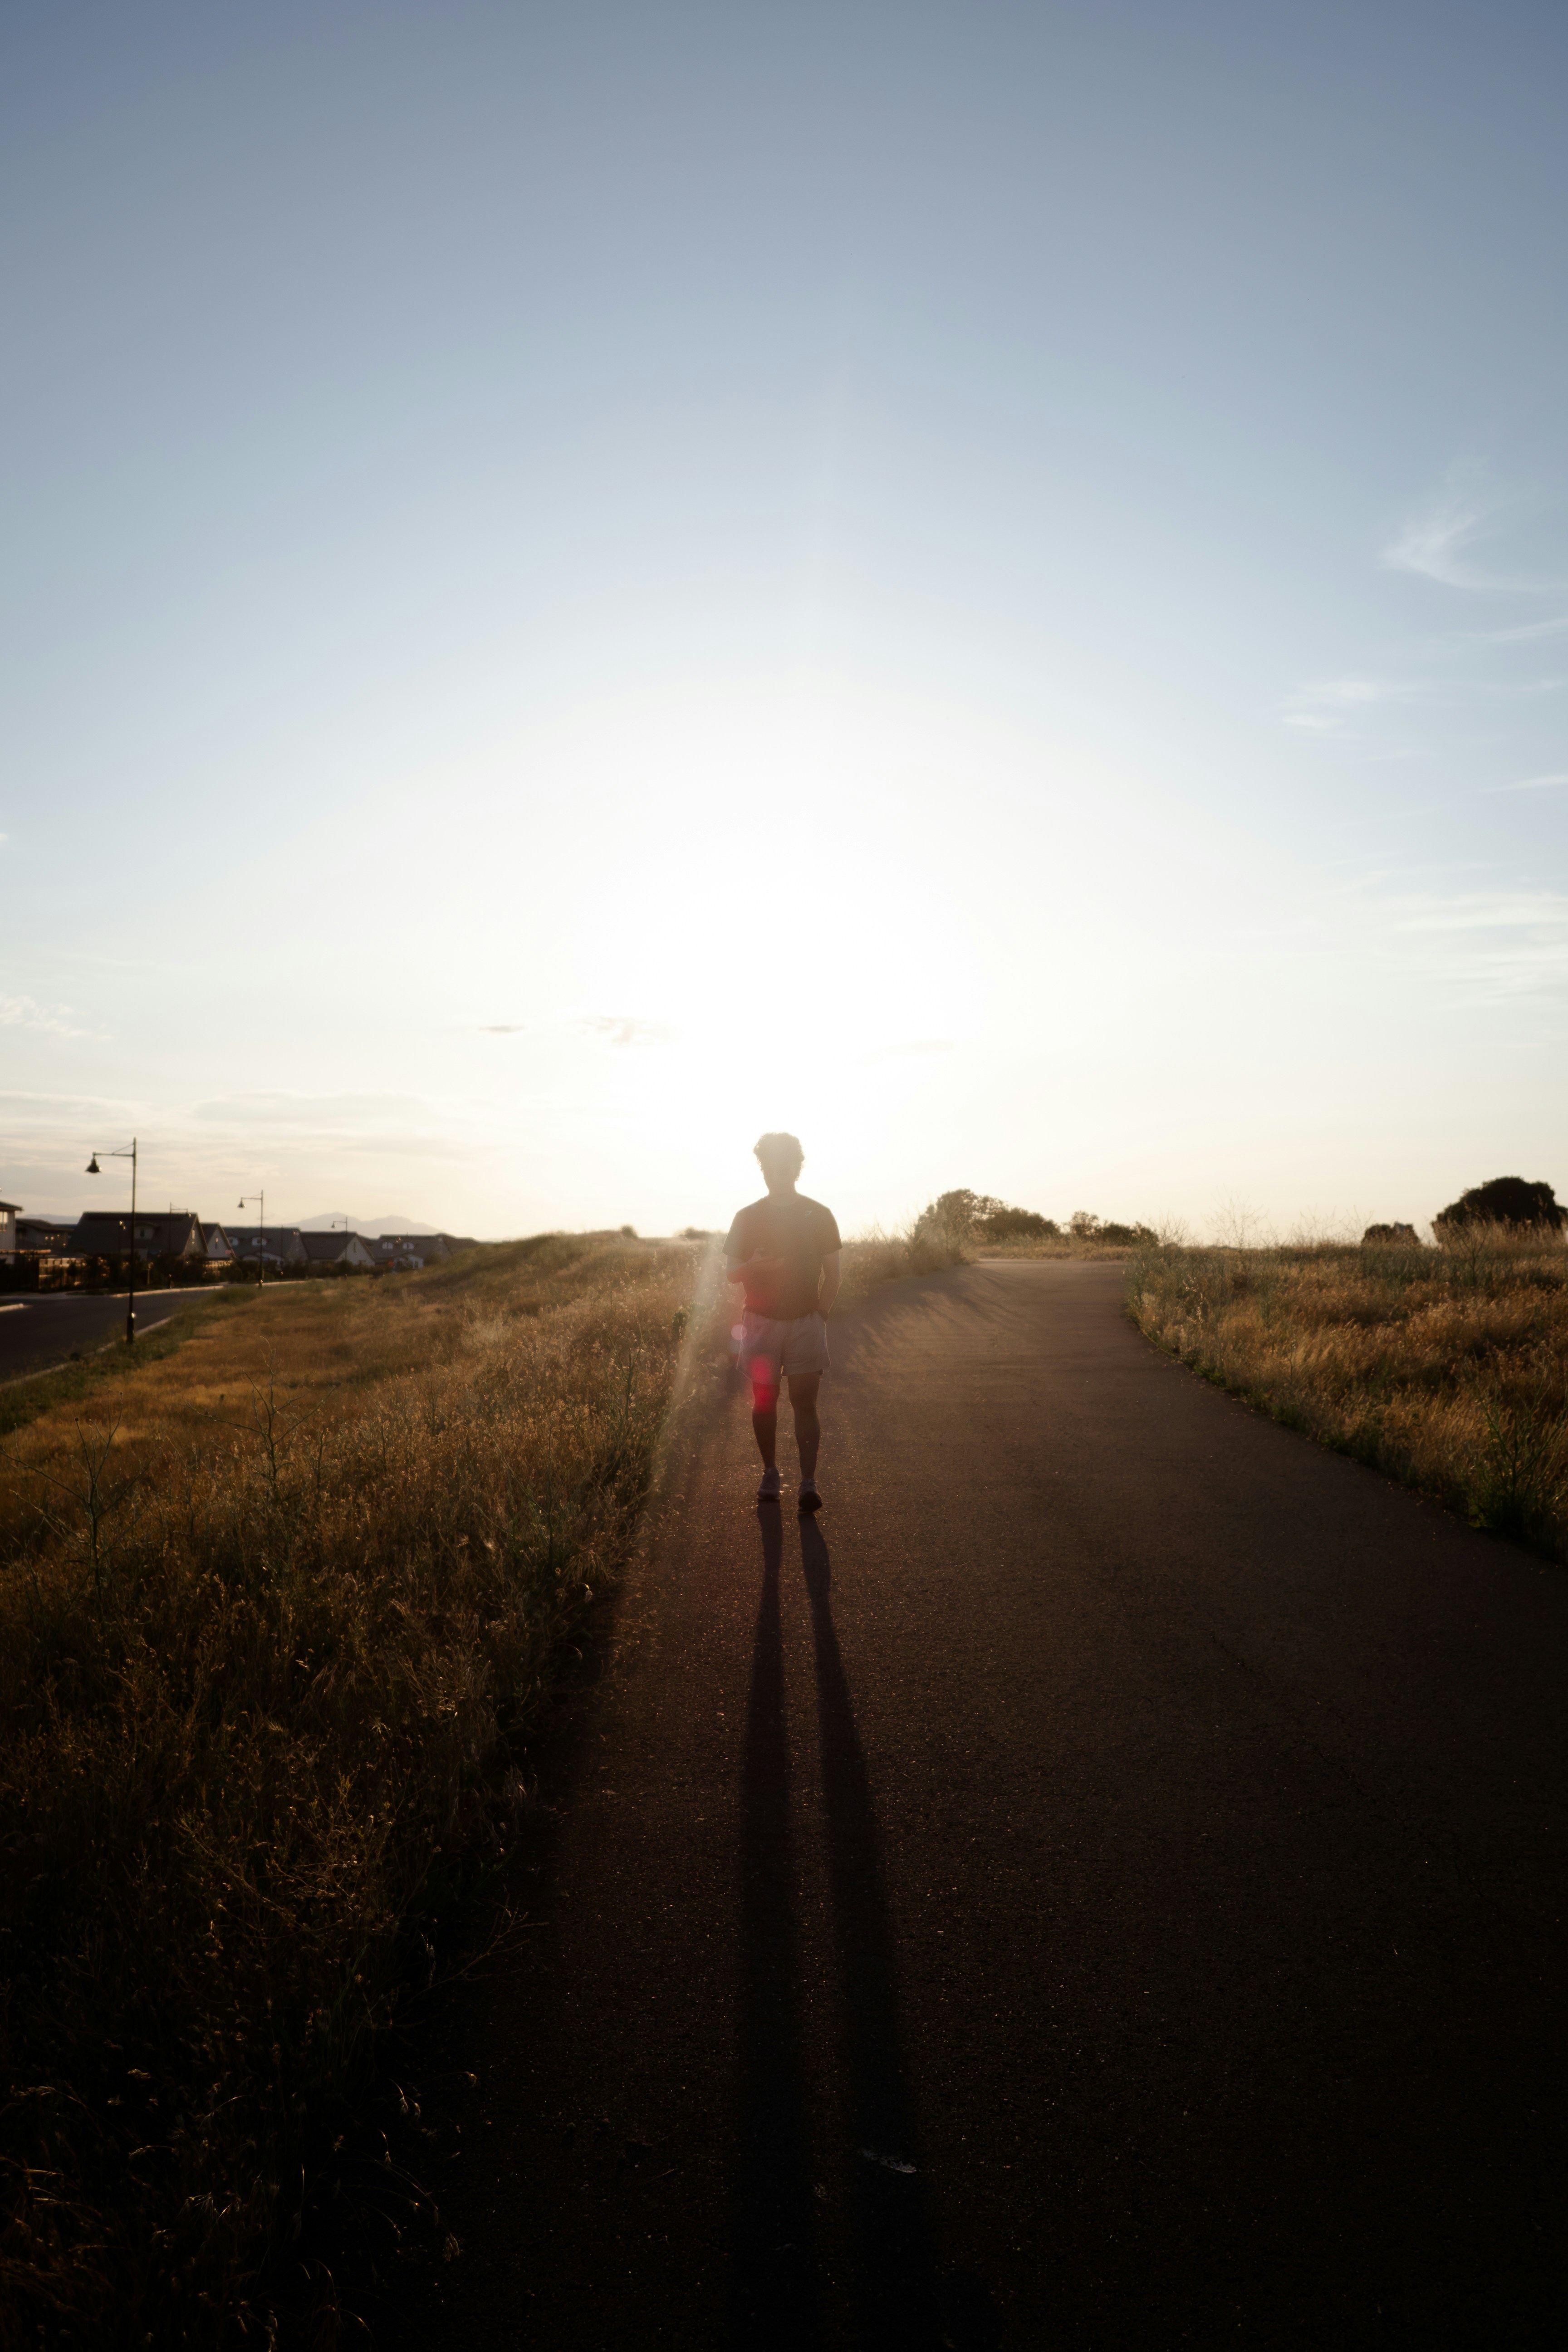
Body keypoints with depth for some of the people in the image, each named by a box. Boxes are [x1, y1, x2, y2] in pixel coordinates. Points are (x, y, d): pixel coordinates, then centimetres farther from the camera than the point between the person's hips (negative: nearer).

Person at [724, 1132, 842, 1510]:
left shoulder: (819, 1216, 2)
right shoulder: (747, 1217, 4)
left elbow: (832, 1273, 7)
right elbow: (731, 1272, 5)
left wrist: (821, 1313, -3)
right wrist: (754, 1265, -17)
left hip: (806, 1322, -1)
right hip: (761, 1321, 1)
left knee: (804, 1401, -6)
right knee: (764, 1400, 5)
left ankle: (809, 1483, -6)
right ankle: (770, 1474, 19)